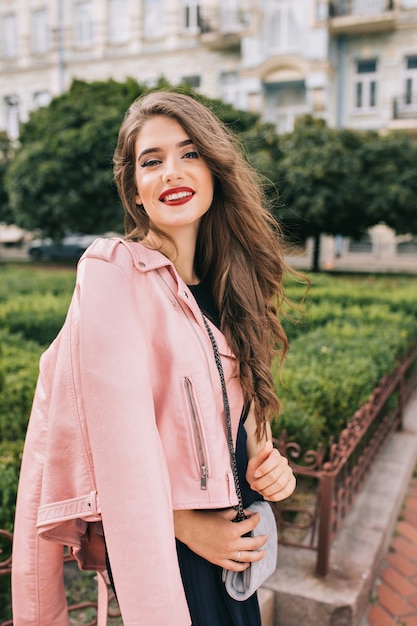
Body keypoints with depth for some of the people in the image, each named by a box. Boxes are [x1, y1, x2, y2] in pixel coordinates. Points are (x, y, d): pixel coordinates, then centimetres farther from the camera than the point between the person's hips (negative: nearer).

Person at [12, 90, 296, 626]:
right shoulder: (114, 271, -18)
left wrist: (263, 453, -7)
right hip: (161, 538, -6)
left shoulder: (223, 283, 3)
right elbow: (120, 430, -21)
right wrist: (184, 526, -13)